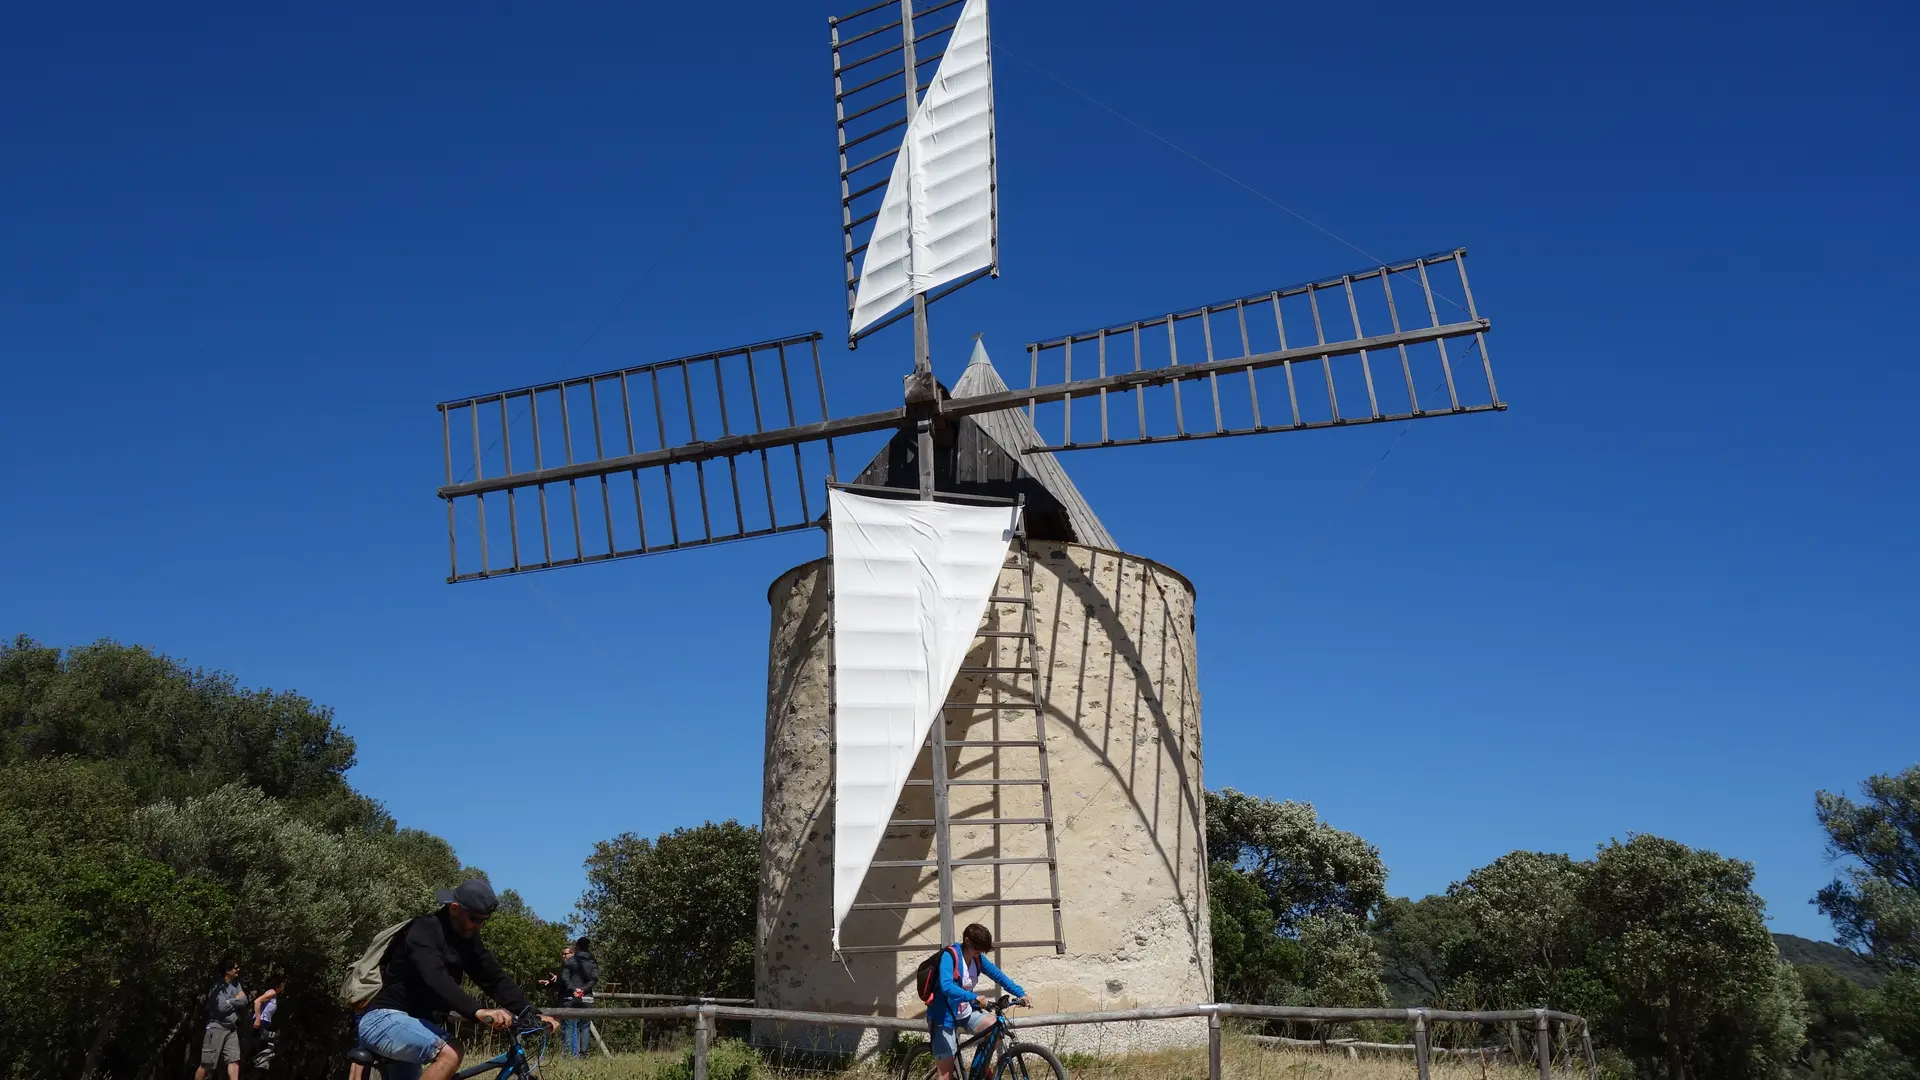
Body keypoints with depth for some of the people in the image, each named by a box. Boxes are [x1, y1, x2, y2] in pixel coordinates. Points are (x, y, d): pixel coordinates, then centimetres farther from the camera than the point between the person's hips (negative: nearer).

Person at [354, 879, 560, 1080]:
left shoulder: (467, 938, 5)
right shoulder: (424, 931, -20)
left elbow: (495, 979, 3)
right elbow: (436, 979, -37)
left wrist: (532, 1014, -10)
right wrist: (478, 1011, -50)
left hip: (415, 1021, 10)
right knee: (449, 1054, -31)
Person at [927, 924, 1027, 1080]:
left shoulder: (978, 959, -2)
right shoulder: (949, 956, -23)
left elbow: (999, 976, 3)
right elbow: (946, 986, -37)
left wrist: (1021, 994, -12)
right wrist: (975, 998, -50)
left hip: (966, 1013, 6)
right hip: (944, 1016, -6)